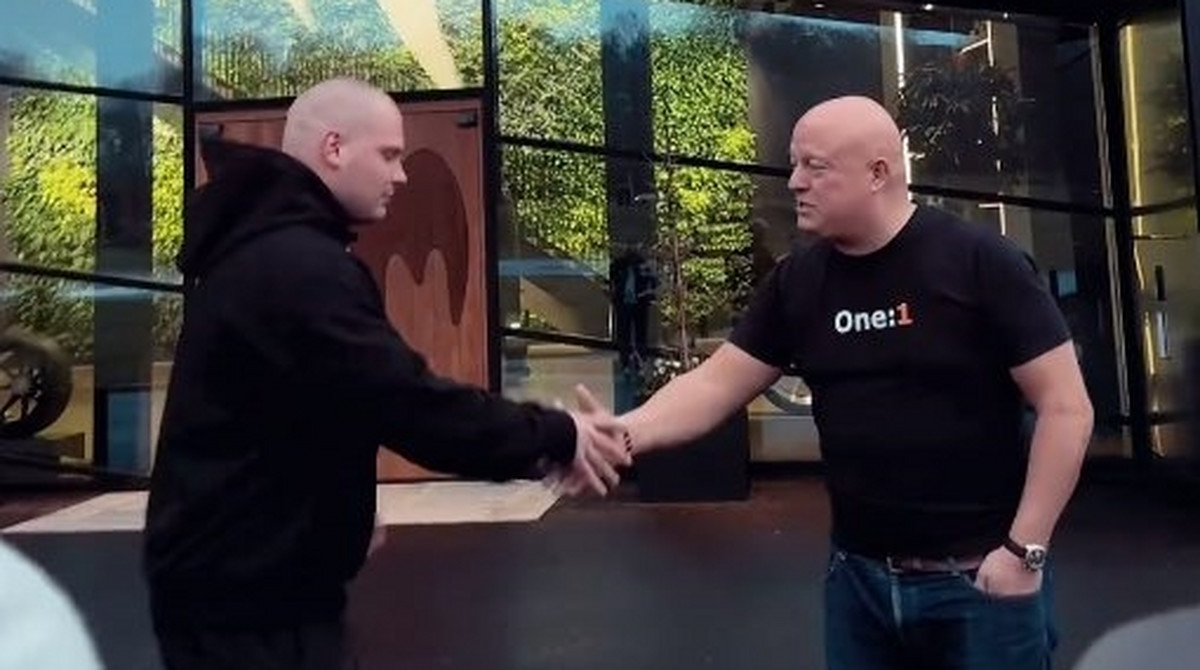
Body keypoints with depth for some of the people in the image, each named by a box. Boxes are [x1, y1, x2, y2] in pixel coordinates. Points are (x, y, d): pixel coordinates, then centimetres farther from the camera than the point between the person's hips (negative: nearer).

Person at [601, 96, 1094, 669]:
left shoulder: (978, 261, -12)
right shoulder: (797, 280, 0)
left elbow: (1066, 406, -10)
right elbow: (714, 385, -2)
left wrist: (1024, 549, -13)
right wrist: (623, 435, -18)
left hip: (977, 578, -4)